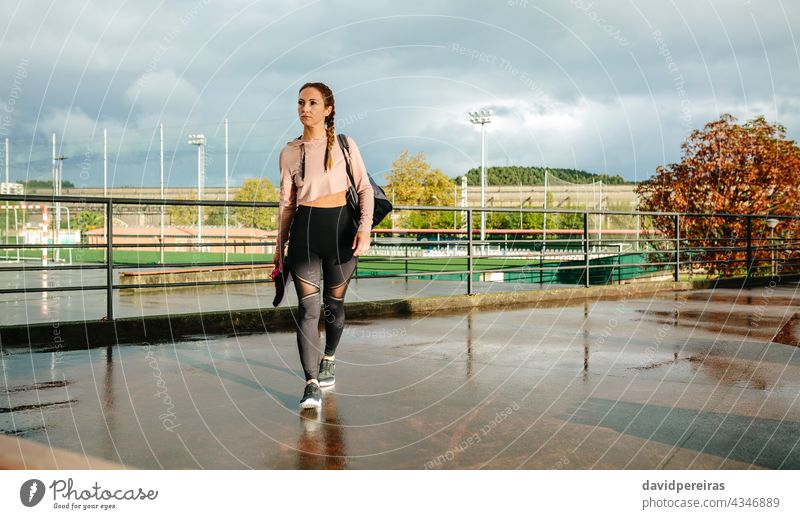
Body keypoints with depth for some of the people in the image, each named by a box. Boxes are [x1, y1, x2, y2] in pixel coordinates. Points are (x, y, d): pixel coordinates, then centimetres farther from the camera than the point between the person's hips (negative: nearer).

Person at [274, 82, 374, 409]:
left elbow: (365, 188, 3)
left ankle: (327, 362, 37)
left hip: (340, 226, 0)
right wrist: (279, 246, 11)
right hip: (304, 229, 0)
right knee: (308, 309, -9)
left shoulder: (344, 145, 2)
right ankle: (312, 385, -9)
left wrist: (365, 227, -11)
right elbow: (286, 203, 11)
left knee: (334, 305, 11)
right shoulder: (290, 153, 5)